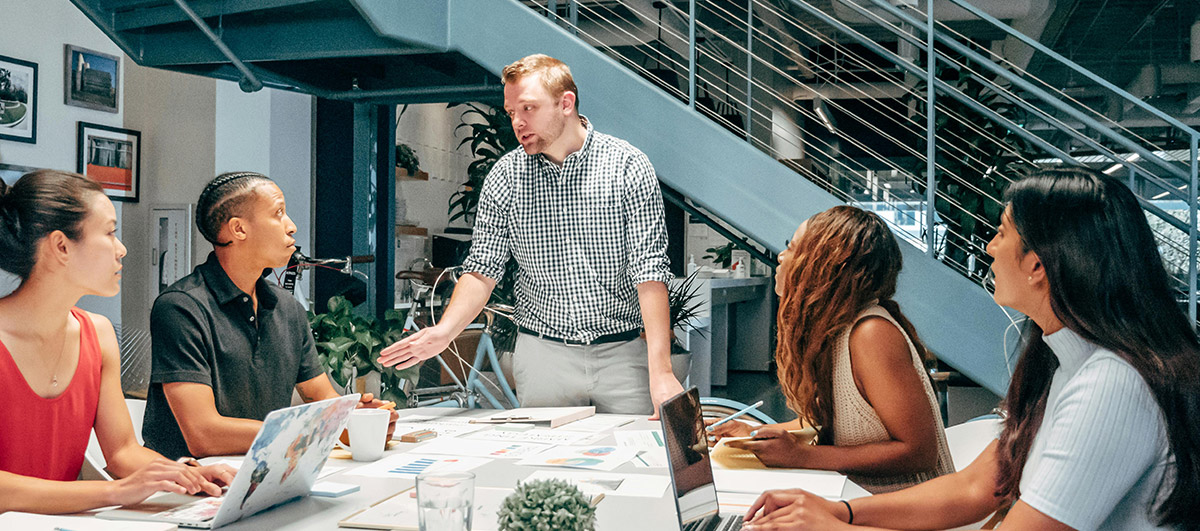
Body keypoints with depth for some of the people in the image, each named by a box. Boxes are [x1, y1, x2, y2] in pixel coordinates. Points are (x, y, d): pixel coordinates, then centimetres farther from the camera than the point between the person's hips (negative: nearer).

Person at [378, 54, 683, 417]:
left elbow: (650, 269, -12)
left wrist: (661, 372, -20)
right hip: (542, 356, 2)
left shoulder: (628, 166, -7)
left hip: (624, 354, -1)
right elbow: (483, 270, 2)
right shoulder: (504, 178, 1)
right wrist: (444, 331, -18)